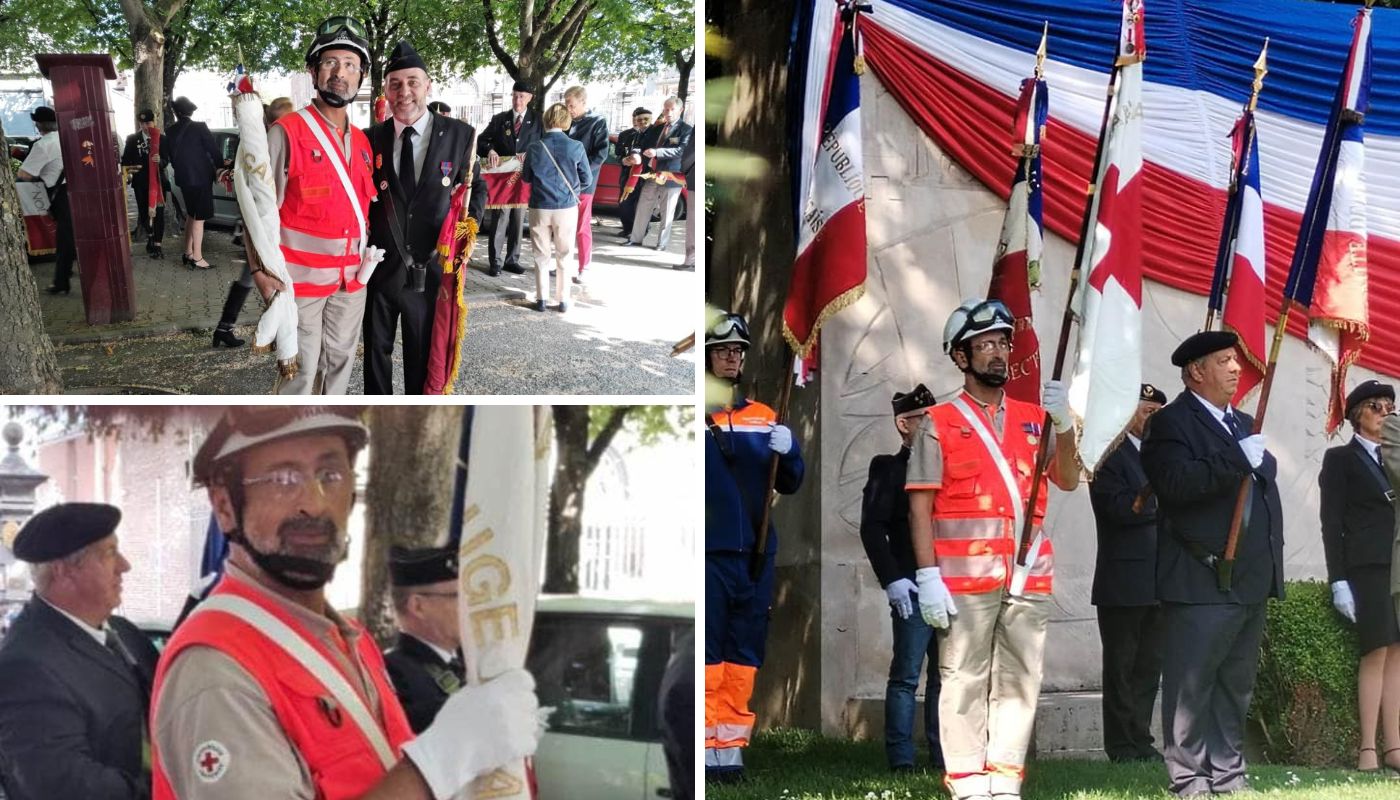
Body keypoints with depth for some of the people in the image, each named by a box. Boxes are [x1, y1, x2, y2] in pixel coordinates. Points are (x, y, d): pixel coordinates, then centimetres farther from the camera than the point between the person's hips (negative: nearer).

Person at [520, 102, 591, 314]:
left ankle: (541, 299, 14)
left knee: (542, 256, 12)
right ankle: (563, 300, 13)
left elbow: (526, 177, 5)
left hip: (540, 208, 0)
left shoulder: (535, 148, -9)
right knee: (564, 256, 10)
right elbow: (587, 179, 0)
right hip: (567, 208, 0)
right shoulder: (576, 147, -11)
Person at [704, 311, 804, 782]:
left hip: (755, 553, 5)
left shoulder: (766, 419, 15)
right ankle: (706, 751, -6)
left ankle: (730, 748, 12)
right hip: (707, 553, -5)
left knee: (744, 658, 7)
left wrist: (787, 452, -6)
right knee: (707, 657, -8)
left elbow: (789, 485, 12)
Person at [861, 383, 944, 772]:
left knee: (945, 677, 8)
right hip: (912, 589, -6)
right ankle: (901, 761, -5)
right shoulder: (889, 469, 1)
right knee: (906, 676, -6)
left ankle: (943, 757, 12)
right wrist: (892, 579, -16)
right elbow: (872, 528, -8)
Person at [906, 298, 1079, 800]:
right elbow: (920, 505, -1)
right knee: (966, 682, -6)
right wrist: (927, 576, -10)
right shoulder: (939, 424, 4)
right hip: (965, 576, -4)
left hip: (1028, 576, 4)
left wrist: (1063, 425, -10)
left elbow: (1068, 480, 6)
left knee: (1019, 681, 3)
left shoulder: (1033, 418, 16)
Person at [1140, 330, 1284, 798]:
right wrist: (1239, 461, -24)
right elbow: (1176, 482, -22)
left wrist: (1272, 562, 19)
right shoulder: (1171, 423, -6)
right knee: (1191, 686, -5)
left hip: (1250, 581, 8)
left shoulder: (1244, 425, 20)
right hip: (1202, 580, -8)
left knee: (1236, 686, 12)